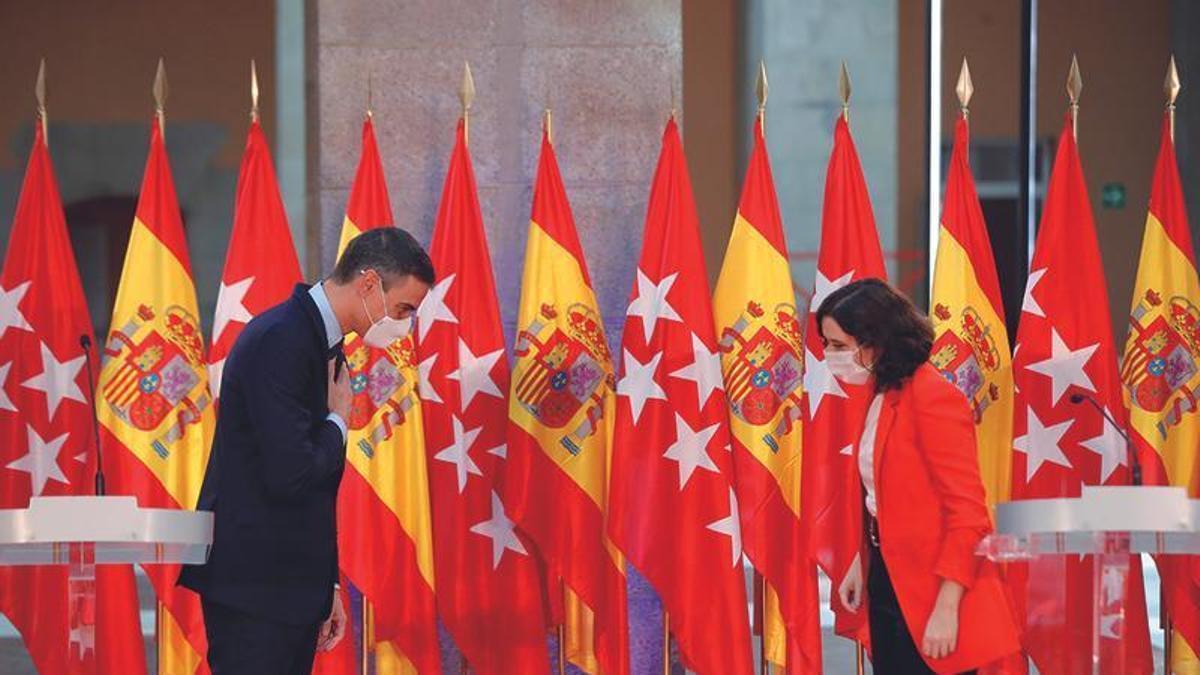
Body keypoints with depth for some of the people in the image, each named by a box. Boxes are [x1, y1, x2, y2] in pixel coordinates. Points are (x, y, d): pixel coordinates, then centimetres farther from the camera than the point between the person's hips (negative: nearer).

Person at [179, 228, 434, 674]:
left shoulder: (324, 344, 15)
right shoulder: (280, 341, -17)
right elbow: (290, 473, -26)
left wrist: (325, 587, 22)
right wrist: (338, 422, -7)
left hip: (293, 583, 10)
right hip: (253, 586, -10)